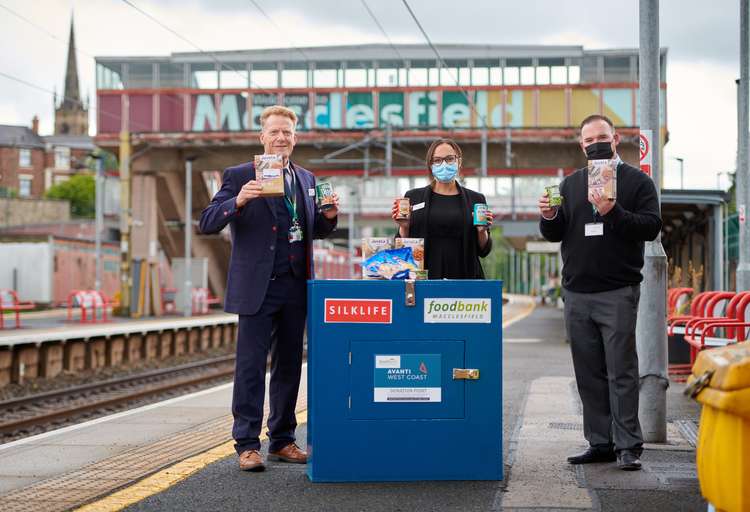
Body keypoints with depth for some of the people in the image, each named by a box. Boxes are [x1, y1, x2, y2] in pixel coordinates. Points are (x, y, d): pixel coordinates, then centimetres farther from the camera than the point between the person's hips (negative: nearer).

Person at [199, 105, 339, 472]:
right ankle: (247, 445, 2)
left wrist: (329, 216, 1)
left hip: (295, 287, 5)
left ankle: (282, 440, 20)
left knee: (289, 366, 11)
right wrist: (238, 201, -26)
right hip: (256, 287, -5)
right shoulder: (239, 177, -2)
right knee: (251, 366, -3)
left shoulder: (306, 179, 14)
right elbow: (207, 223, -9)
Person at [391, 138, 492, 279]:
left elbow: (483, 251, 10)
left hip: (463, 276, 0)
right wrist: (404, 227, -9)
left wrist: (482, 231, -8)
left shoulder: (475, 199, 9)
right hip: (423, 277, 0)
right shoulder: (414, 197, 8)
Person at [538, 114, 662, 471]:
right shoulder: (570, 184, 16)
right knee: (589, 373, 6)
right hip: (577, 293, 5)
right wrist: (550, 217, -6)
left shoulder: (637, 181, 4)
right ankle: (600, 443, 12)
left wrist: (614, 212, -21)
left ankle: (628, 446, -1)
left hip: (618, 292, -4)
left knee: (621, 371, -6)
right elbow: (554, 235, 16)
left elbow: (651, 227, -8)